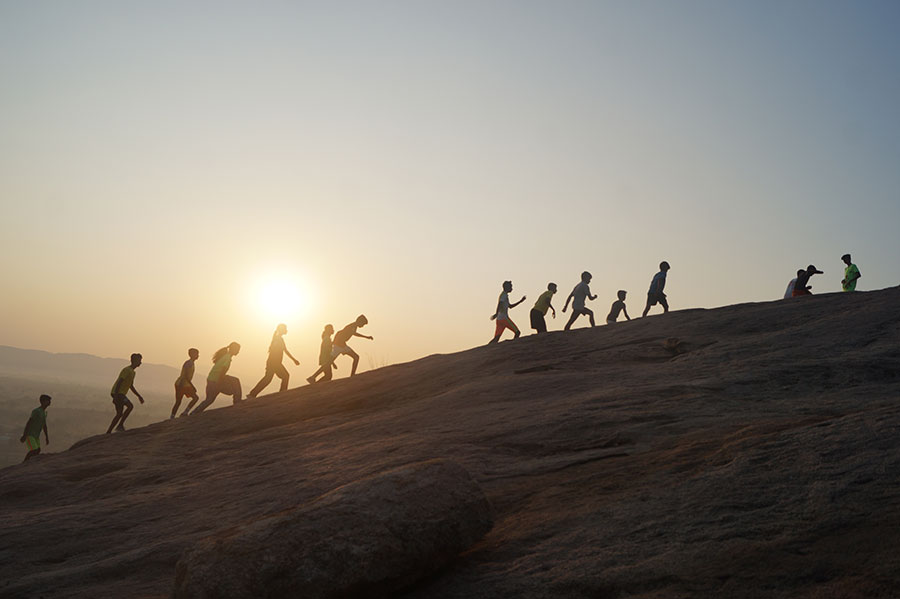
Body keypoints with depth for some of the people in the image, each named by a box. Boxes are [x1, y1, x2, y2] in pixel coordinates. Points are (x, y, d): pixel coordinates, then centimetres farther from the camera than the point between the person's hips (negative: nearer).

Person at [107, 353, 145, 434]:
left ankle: (108, 432, 12)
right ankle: (120, 425, -15)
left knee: (119, 414, 9)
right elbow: (119, 382, -22)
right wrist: (115, 397, -27)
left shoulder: (132, 372, 17)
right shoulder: (127, 370, -14)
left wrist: (139, 396, 20)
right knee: (130, 406, -20)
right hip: (117, 393, -10)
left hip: (120, 394, 10)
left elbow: (131, 387, 25)